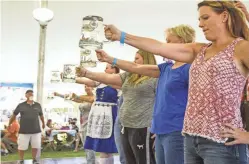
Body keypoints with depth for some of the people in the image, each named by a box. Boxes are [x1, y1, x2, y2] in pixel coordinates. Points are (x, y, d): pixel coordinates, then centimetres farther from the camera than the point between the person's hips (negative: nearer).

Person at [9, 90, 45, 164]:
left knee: (35, 146, 9)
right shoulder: (21, 105, -3)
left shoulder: (38, 105, 3)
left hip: (36, 130, 2)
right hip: (24, 130, -2)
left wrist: (43, 123, 32)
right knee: (22, 147, 4)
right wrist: (9, 124, 13)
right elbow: (14, 115, 8)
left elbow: (41, 115, 19)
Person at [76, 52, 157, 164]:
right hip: (126, 127, 8)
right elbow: (108, 78, 10)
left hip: (142, 128, -7)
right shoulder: (129, 76, 15)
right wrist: (86, 73, 0)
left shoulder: (156, 77, -6)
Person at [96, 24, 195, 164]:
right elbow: (136, 68, 19)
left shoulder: (189, 68, -10)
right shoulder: (166, 68, 15)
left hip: (177, 132, -9)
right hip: (161, 132, 9)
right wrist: (109, 59, 17)